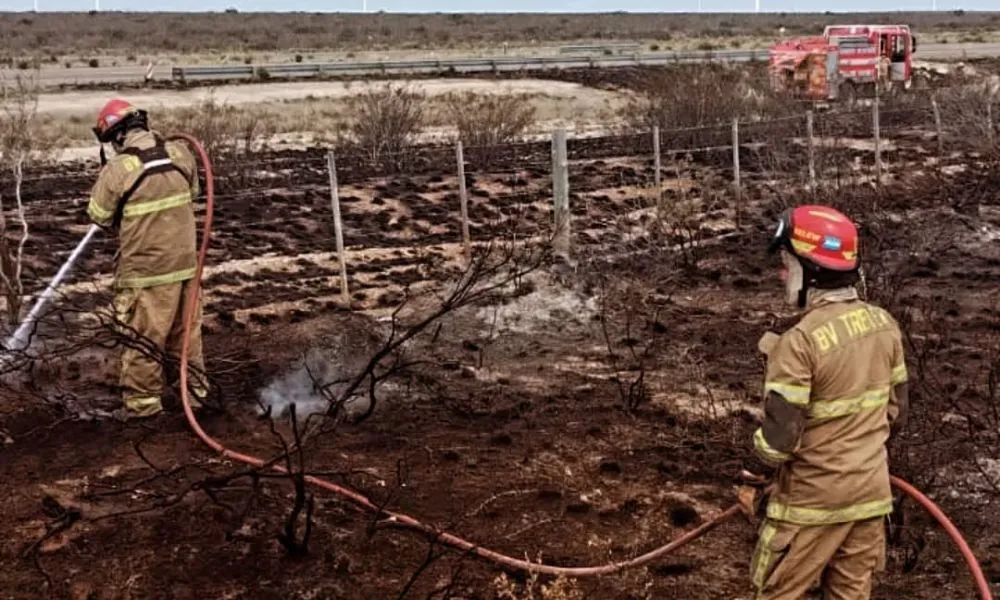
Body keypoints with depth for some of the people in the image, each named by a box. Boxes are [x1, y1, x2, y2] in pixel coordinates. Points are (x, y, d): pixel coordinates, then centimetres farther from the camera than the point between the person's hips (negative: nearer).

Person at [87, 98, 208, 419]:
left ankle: (143, 403, 16)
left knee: (143, 338, 7)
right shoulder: (180, 154, -2)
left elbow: (98, 215, -3)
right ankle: (195, 390, 28)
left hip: (146, 268, -5)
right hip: (185, 260, 5)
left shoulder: (117, 169, -16)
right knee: (187, 332, 18)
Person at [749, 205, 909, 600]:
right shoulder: (885, 325, -2)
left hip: (813, 497, -7)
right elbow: (896, 411, 9)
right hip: (870, 491, 7)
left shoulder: (800, 342, -25)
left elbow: (779, 441, -22)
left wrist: (762, 448, 0)